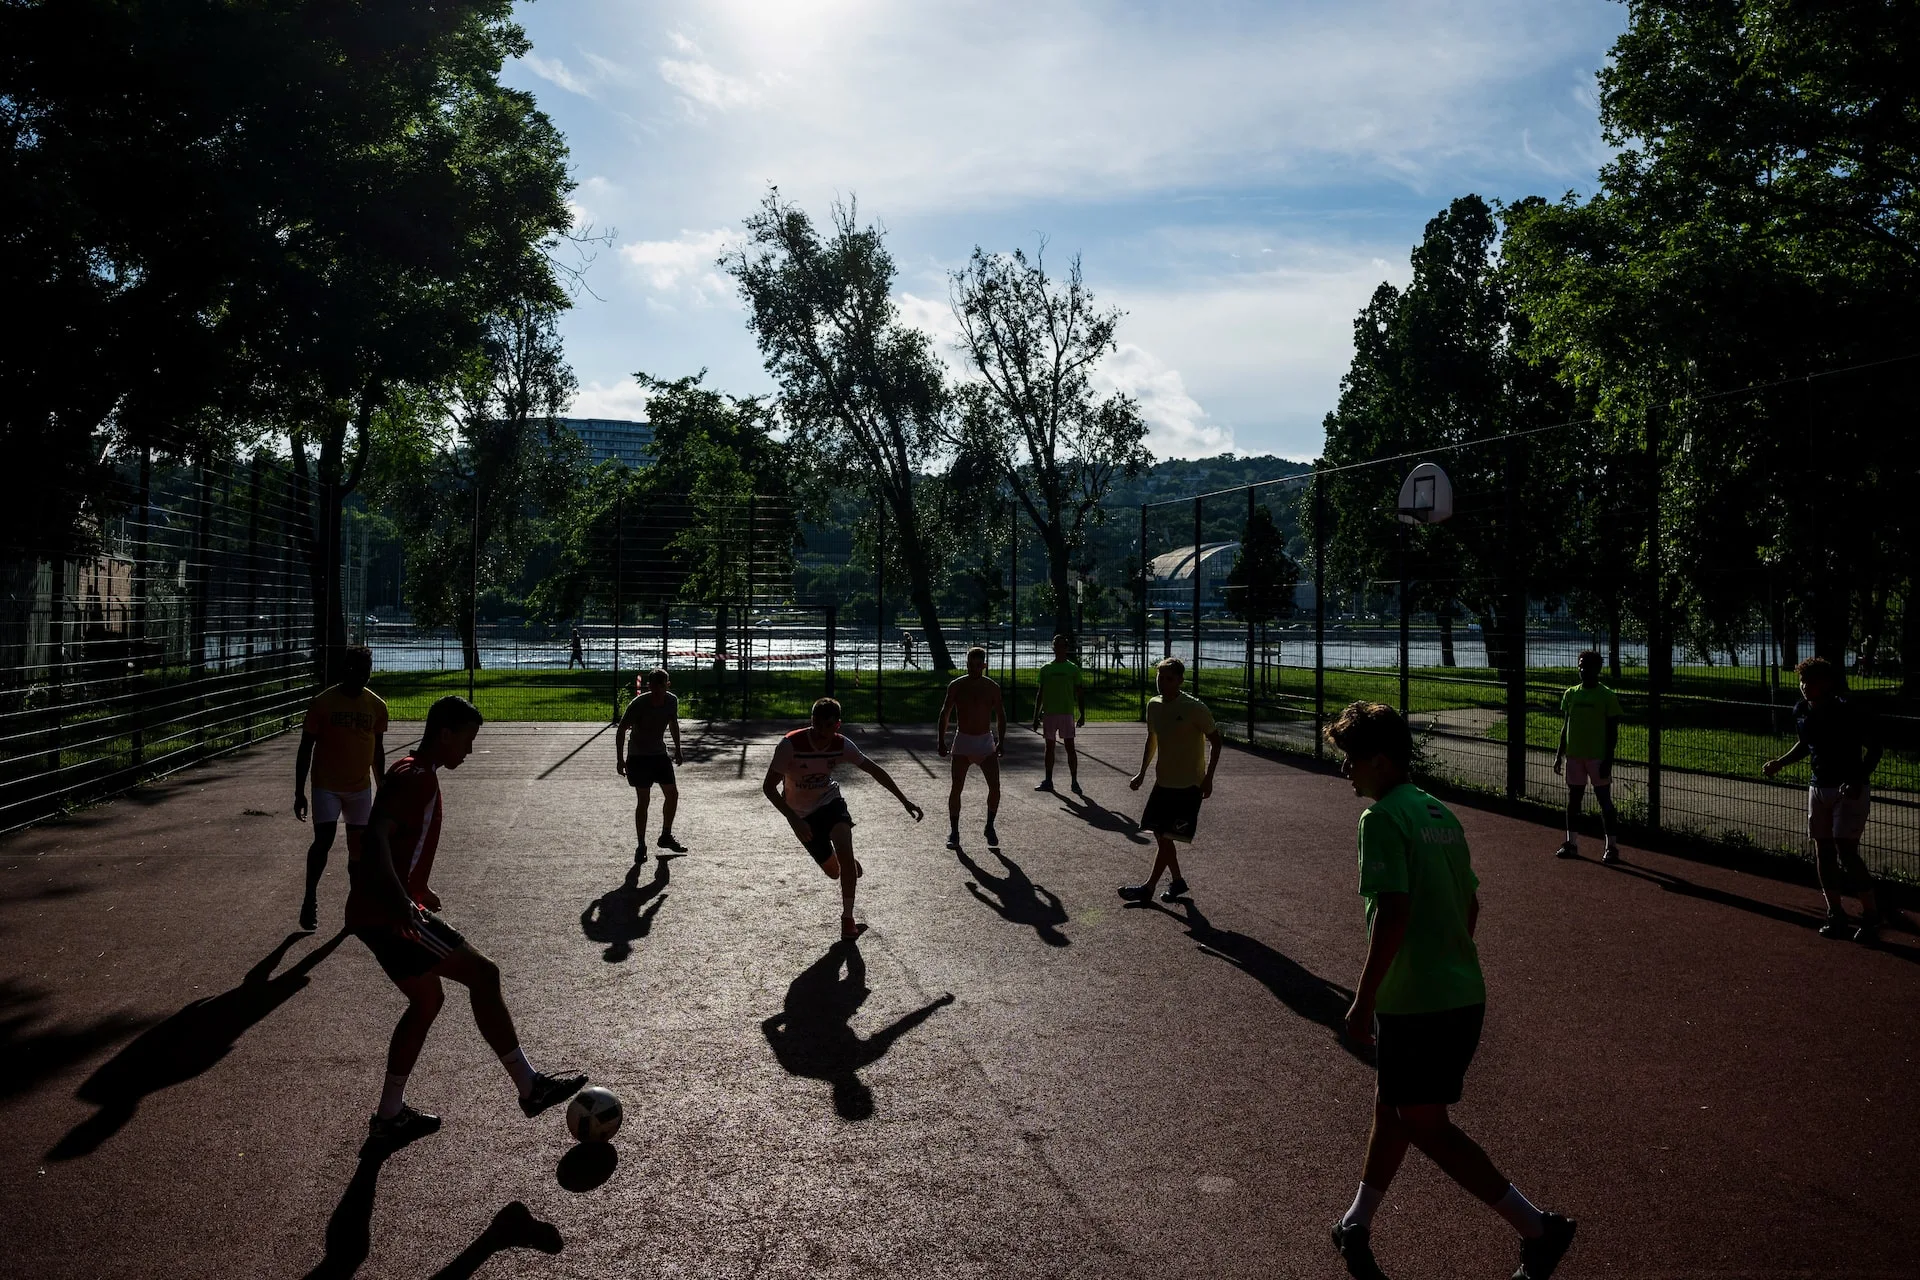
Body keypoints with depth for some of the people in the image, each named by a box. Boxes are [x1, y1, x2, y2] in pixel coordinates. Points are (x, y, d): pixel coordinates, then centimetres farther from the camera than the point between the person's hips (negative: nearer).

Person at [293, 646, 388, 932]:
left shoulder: (376, 706, 0)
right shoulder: (322, 703, -10)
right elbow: (305, 748, -5)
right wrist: (299, 792, -6)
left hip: (361, 787, 3)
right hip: (326, 786, -3)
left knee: (358, 845, 6)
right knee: (323, 840, -12)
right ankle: (310, 899, 4)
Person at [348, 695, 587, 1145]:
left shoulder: (416, 775, 16)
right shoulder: (416, 777, -15)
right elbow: (376, 837, -28)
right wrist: (400, 901, -33)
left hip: (376, 915, 10)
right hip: (390, 917, -10)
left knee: (428, 1000, 18)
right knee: (482, 974, -8)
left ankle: (390, 1116, 24)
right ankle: (530, 1087, -2)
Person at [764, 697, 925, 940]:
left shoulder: (841, 745, -18)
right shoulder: (791, 744, -28)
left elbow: (874, 770, -4)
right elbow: (768, 787, -23)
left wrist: (905, 801, -5)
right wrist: (794, 820, -33)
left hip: (830, 801, 1)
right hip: (802, 815, -1)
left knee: (844, 852, -26)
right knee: (833, 871, 4)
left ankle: (847, 920, -14)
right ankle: (851, 864, 44)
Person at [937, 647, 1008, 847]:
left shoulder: (992, 687, 0)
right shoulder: (956, 686, -3)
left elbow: (1000, 716, 8)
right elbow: (944, 714, 3)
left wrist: (1001, 741, -1)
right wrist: (942, 742, -3)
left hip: (986, 741, 1)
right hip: (963, 741, -1)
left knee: (995, 786, -6)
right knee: (956, 788, -6)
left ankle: (990, 827, 12)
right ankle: (953, 832, 6)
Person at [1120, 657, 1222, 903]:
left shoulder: (1195, 708, -16)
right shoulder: (1154, 706, 3)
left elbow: (1216, 741, -9)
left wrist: (1208, 778, -13)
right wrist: (1142, 773, 14)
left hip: (1188, 785, -7)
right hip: (1163, 782, 7)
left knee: (1167, 837, -6)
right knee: (1160, 833, 8)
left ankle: (1148, 888, 2)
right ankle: (1177, 881, 24)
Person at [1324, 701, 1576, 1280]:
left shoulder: (1382, 818, -16)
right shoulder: (1441, 813, 10)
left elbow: (1393, 913, -24)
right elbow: (1470, 905, 16)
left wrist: (1363, 1001, -18)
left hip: (1414, 1003, -9)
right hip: (1465, 995, 9)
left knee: (1426, 1126, 5)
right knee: (1390, 1106, 20)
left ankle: (1538, 1229, 8)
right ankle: (1356, 1227, 34)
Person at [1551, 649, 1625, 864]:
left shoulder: (1607, 696, -7)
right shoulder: (1570, 694, 8)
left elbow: (1613, 731, -7)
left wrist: (1608, 760, -12)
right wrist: (1559, 754, 10)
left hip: (1598, 757, -5)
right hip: (1574, 755, 5)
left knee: (1604, 800, -1)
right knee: (1573, 799, 10)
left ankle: (1611, 846, 5)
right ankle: (1572, 843, 18)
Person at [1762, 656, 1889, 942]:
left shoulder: (1849, 711, -17)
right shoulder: (1801, 711, 2)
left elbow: (1874, 748, -11)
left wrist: (1859, 780, -24)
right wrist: (1780, 762, 3)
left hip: (1849, 789, -6)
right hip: (1818, 788, 7)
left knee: (1847, 852, -11)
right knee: (1822, 852, 7)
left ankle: (1872, 915, 3)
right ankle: (1836, 915, 17)